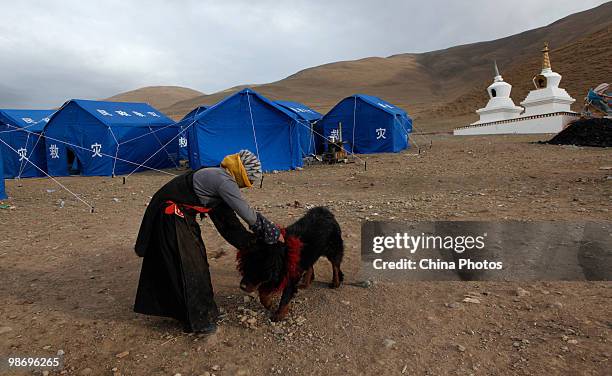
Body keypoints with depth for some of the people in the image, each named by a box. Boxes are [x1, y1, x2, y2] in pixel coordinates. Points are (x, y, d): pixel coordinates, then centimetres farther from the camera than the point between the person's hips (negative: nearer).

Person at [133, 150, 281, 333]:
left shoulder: (220, 177, 7)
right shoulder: (224, 180, -23)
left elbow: (226, 216, 11)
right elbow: (246, 213, -19)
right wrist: (271, 231, -4)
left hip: (181, 216, 10)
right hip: (170, 217, -10)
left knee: (195, 258, 19)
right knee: (186, 265, -2)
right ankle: (198, 320, 14)